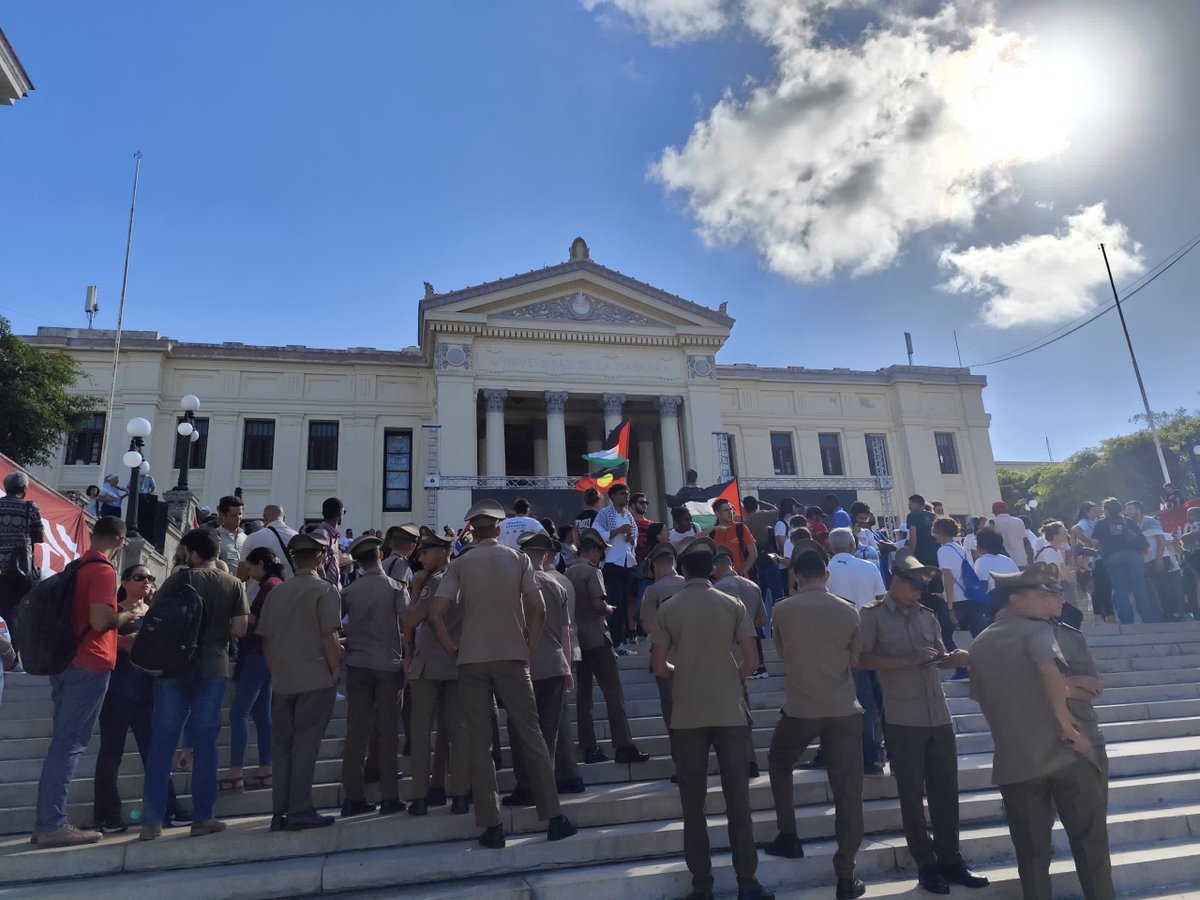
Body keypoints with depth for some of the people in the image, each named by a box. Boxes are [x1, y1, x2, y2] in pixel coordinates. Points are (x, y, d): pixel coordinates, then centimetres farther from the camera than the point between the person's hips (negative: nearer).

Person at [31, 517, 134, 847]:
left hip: (67, 663, 9)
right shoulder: (103, 571, -14)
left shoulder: (77, 567, 14)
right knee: (70, 743, -5)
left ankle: (45, 821, 17)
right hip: (89, 666, -9)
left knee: (63, 742, 13)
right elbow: (100, 621, -22)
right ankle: (52, 824, -2)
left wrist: (120, 616, 25)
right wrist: (130, 614, -5)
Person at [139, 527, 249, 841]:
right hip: (213, 669, 0)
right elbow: (240, 629, -2)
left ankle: (152, 820, 7)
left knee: (162, 742, 6)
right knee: (204, 742, 7)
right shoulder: (233, 584, -1)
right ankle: (202, 817, 9)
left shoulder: (179, 579, -2)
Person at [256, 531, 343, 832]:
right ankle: (300, 810, 3)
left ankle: (280, 812, 16)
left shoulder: (277, 592, 9)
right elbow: (329, 637, -12)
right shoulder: (324, 590, -7)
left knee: (282, 746, 11)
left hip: (282, 681, 5)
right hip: (315, 680, -5)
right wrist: (336, 671, -3)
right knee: (305, 745, 0)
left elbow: (265, 638, 12)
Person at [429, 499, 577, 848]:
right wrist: (528, 649, 4)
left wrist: (452, 651, 5)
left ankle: (492, 826, 7)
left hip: (471, 659, 0)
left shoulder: (459, 564, 3)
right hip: (512, 656, 0)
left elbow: (435, 614, -5)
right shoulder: (518, 559, 4)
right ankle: (554, 817, 8)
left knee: (480, 742, 5)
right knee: (530, 735, 5)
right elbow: (538, 610, -4)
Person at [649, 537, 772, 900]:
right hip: (730, 713, 1)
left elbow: (659, 667, -2)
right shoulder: (733, 605, -1)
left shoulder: (668, 609, -2)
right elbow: (751, 660, -4)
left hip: (687, 717, 0)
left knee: (693, 804, 8)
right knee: (738, 799, 8)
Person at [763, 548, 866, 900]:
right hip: (844, 710, 1)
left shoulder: (782, 610, -5)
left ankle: (788, 837, 26)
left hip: (800, 709, -1)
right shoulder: (848, 610, -2)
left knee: (779, 764, 25)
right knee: (847, 790, 6)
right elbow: (854, 661, 9)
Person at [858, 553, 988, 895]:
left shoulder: (927, 616, 12)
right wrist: (907, 660, -19)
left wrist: (955, 659, -4)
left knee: (945, 791, 11)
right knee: (912, 795, 6)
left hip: (939, 716, 5)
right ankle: (926, 865, 18)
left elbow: (939, 658, 18)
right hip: (903, 720, -5)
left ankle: (950, 861, 24)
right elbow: (861, 660, -12)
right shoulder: (872, 615, -5)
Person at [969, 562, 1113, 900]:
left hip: (1015, 761, 4)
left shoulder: (980, 645, 10)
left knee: (1032, 852, 12)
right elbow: (1049, 670, -27)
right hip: (1063, 752, -4)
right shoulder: (1036, 629, -7)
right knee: (1090, 840, 13)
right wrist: (1066, 724, -17)